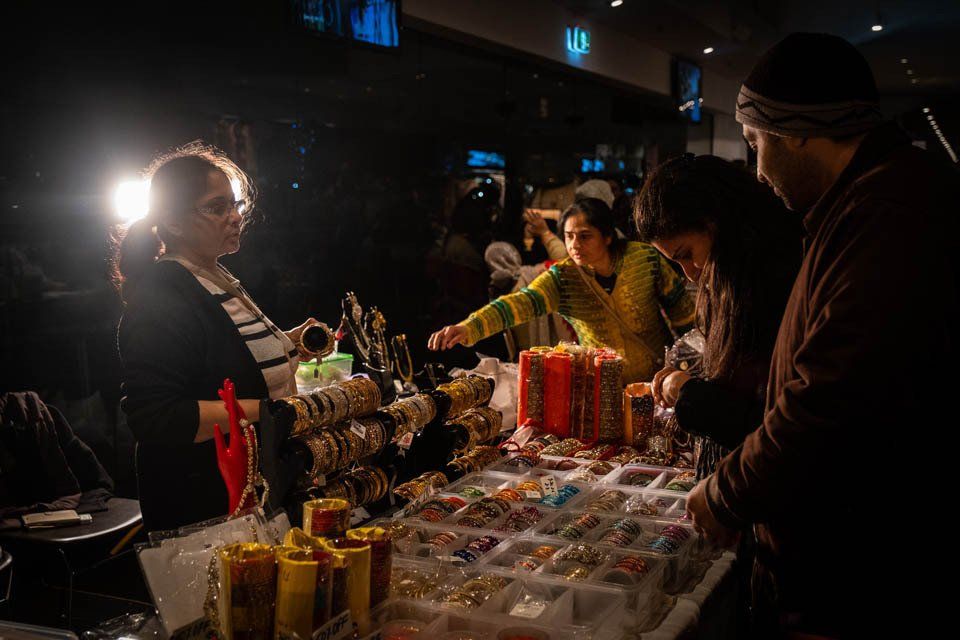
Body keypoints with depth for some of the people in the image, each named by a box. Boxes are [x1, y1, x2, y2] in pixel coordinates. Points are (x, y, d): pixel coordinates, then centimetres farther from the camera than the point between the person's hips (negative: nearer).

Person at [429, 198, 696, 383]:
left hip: (660, 378, 0)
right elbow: (520, 303, -32)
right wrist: (468, 328, -48)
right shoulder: (562, 278, -14)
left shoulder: (646, 259, -14)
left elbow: (682, 311, -2)